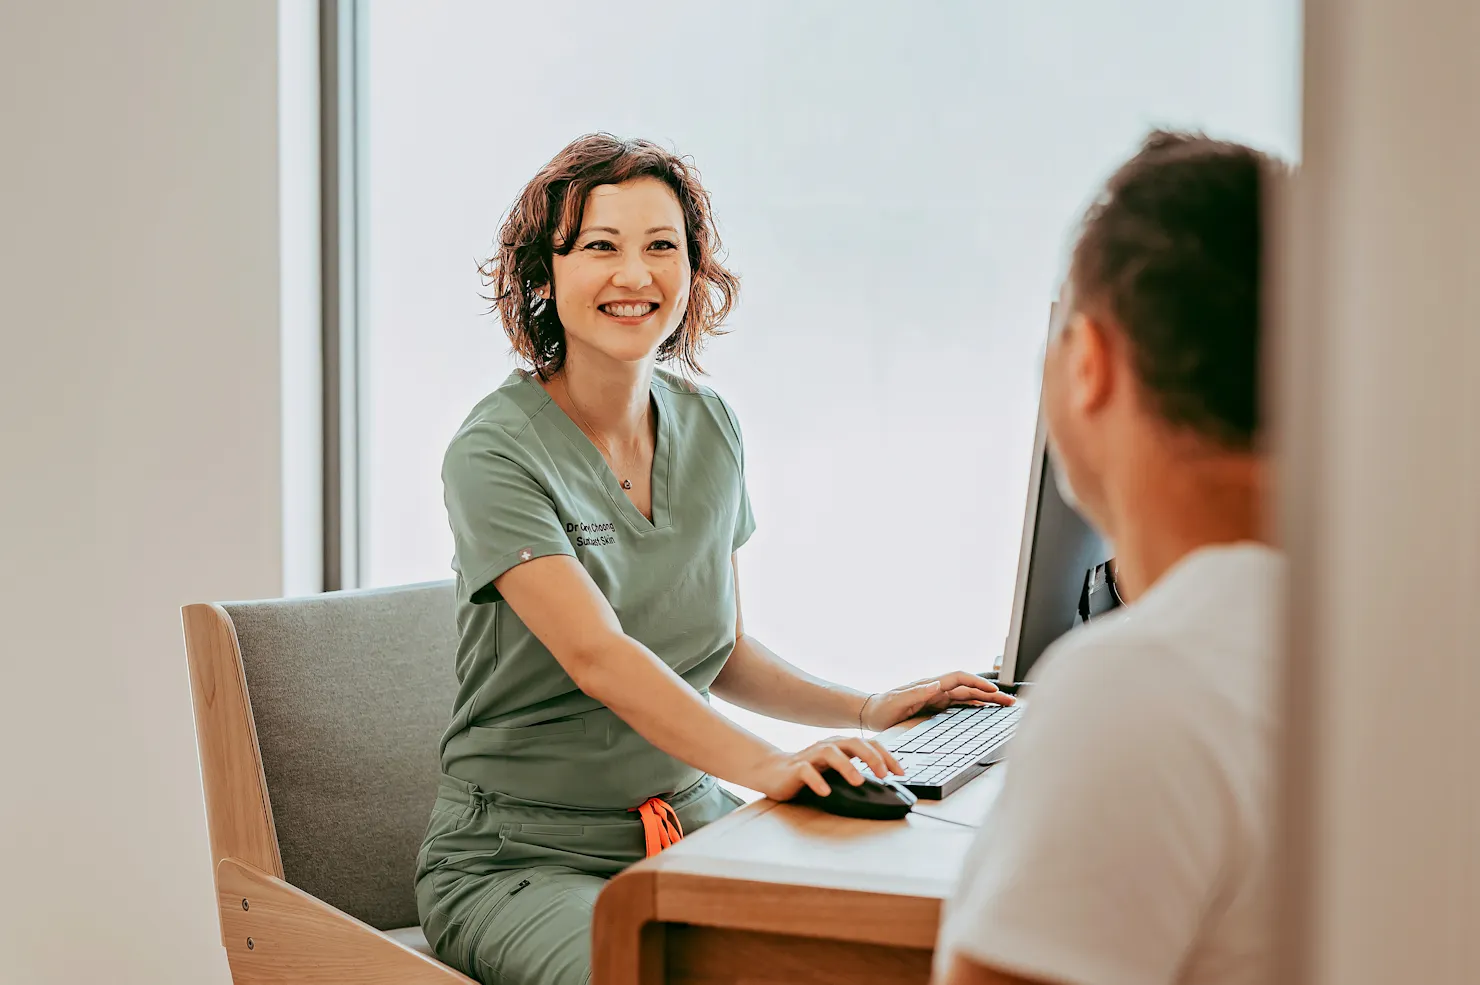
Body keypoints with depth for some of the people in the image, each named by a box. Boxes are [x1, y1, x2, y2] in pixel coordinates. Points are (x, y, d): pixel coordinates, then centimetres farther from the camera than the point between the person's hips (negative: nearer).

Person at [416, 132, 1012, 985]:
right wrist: (768, 765, -41)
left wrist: (868, 711, 1)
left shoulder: (707, 427, 7)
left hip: (690, 820, 6)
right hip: (525, 858, -6)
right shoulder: (496, 454, -14)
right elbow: (597, 656, -28)